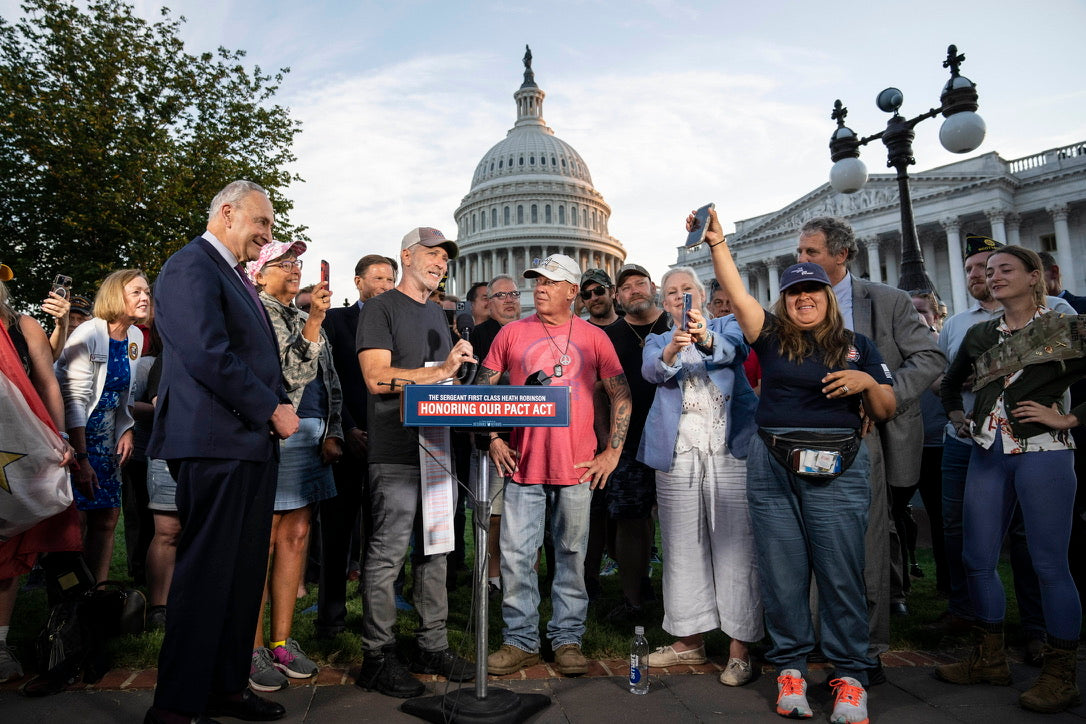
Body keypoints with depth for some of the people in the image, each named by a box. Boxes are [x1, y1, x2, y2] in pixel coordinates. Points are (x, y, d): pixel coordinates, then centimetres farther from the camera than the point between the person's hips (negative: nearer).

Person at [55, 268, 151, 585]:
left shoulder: (136, 337, 5)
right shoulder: (88, 335, -16)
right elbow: (74, 399, -19)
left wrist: (126, 431, 3)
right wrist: (81, 459, -21)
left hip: (106, 436, 7)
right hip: (73, 436, -7)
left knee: (107, 517, 5)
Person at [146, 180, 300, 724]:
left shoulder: (235, 276, 22)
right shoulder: (191, 266, -8)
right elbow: (209, 356, -21)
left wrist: (279, 405, 6)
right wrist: (272, 410, -13)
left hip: (252, 444, 9)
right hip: (215, 443, -9)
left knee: (243, 571, 13)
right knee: (206, 572, -2)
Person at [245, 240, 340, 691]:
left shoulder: (305, 319, 21)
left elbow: (328, 381, 18)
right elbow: (289, 371, -14)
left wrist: (332, 432, 6)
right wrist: (313, 323, -21)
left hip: (312, 435, 7)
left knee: (296, 535, 8)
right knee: (264, 539, -3)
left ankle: (282, 642, 18)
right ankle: (254, 650, 8)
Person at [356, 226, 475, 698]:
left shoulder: (437, 315, 21)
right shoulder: (381, 309, -2)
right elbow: (377, 377, -15)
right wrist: (442, 369, -18)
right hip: (396, 453, -7)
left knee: (435, 551, 12)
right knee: (387, 553, -2)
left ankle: (433, 646, 23)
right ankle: (378, 657, 10)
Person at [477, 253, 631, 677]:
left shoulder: (594, 338, 5)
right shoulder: (512, 332, 6)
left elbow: (621, 396, 6)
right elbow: (481, 389, 9)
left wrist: (612, 452, 0)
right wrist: (493, 439, 0)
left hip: (576, 466, 0)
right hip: (522, 464, 1)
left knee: (572, 555, 8)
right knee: (516, 555, 4)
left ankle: (567, 639, 23)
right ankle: (520, 640, 20)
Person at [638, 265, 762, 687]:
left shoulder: (727, 325, 12)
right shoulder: (658, 341, 17)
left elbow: (733, 352, -13)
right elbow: (652, 371, -7)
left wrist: (706, 340, -35)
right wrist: (672, 349, -29)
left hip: (730, 451, -2)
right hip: (678, 455, 3)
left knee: (735, 544, -4)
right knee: (682, 546, 8)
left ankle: (739, 647, 5)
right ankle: (690, 640, 20)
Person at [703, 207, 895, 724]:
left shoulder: (857, 346, 11)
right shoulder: (772, 337, 8)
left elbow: (886, 411, 12)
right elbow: (738, 295, -7)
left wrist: (867, 382, -8)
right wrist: (717, 242, -15)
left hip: (837, 469, 0)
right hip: (771, 467, 1)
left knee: (840, 572, 2)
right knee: (781, 570, 6)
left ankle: (850, 675, 16)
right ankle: (790, 666, 21)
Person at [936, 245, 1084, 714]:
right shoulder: (980, 335, 14)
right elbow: (951, 382, 29)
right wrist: (958, 416, 15)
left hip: (1042, 453, -5)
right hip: (988, 454, 5)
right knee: (978, 559, 7)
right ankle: (990, 659, 22)